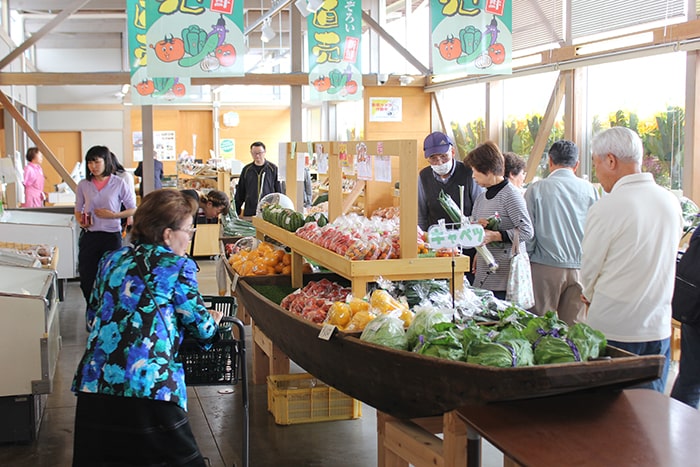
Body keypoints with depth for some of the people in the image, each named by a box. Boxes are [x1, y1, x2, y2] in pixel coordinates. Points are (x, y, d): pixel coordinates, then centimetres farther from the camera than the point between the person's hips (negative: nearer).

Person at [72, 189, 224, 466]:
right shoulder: (177, 267, 0)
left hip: (94, 383, 6)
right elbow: (201, 326, 3)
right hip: (150, 388, -5)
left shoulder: (111, 260, 16)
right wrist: (213, 322, 25)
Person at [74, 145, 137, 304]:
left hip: (112, 236, -3)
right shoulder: (83, 185, 5)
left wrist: (113, 215, -13)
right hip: (89, 236, 3)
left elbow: (133, 210, 0)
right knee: (86, 279, 6)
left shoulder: (118, 184, -3)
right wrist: (81, 221, -6)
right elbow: (78, 210, 16)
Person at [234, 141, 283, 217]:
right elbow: (240, 192, 13)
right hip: (249, 212, 2)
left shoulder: (273, 168, 1)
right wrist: (236, 210, 10)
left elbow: (278, 190, 5)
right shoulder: (247, 170, 8)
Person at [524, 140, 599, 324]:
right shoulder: (589, 189, 1)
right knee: (573, 328, 8)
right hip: (580, 267, 3)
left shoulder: (537, 189, -5)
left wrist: (529, 256, 12)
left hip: (546, 267, -2)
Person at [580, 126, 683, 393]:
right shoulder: (671, 203, 2)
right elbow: (666, 259, 12)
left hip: (612, 330, -5)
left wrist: (591, 296, 15)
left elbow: (589, 269, -6)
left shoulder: (606, 208, -16)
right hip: (658, 328, 6)